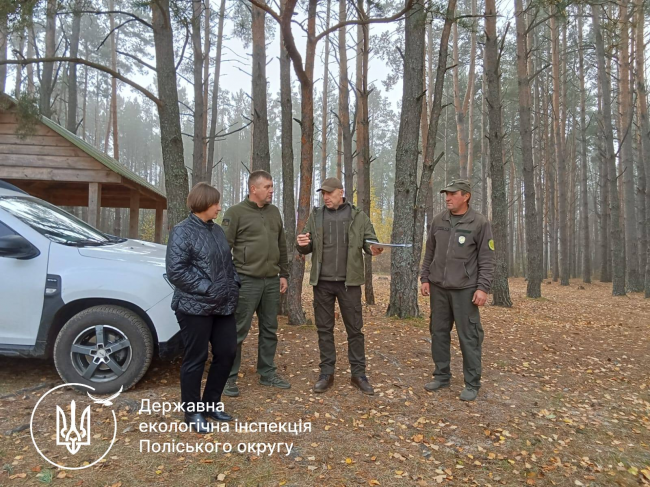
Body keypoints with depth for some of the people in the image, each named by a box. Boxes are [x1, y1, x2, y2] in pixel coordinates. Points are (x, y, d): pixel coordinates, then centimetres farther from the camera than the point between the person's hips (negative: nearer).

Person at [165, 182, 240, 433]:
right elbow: (176, 271, -17)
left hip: (223, 306, 8)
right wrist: (208, 288, -18)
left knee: (227, 353, 11)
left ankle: (211, 403, 30)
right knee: (195, 358, 4)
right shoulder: (182, 231, -9)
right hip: (195, 307, -7)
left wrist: (234, 284, 4)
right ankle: (193, 411, 23)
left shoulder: (217, 230, 13)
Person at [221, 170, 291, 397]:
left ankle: (267, 373, 26)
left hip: (272, 282, 6)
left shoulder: (274, 212, 12)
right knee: (238, 331, 1)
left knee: (269, 330, 13)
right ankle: (229, 377, 15)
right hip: (246, 281, -6)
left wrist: (283, 274, 13)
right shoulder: (236, 212, -5)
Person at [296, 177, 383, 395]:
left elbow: (370, 241, 2)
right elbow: (306, 248, 9)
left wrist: (374, 249, -22)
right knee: (324, 328, 9)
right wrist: (303, 244, -15)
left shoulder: (358, 217, 2)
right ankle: (326, 373, 21)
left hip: (349, 281, -2)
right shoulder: (315, 216, 7)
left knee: (354, 328, 6)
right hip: (322, 282, 2)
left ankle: (358, 374, 19)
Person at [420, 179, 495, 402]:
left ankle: (472, 384, 14)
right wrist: (425, 278, 8)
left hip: (465, 289, -4)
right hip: (438, 287, 5)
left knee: (469, 336, 1)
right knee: (439, 332, 11)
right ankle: (442, 376, 25)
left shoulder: (479, 223, -5)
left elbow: (486, 259, -6)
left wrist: (483, 287, -12)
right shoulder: (438, 221, 8)